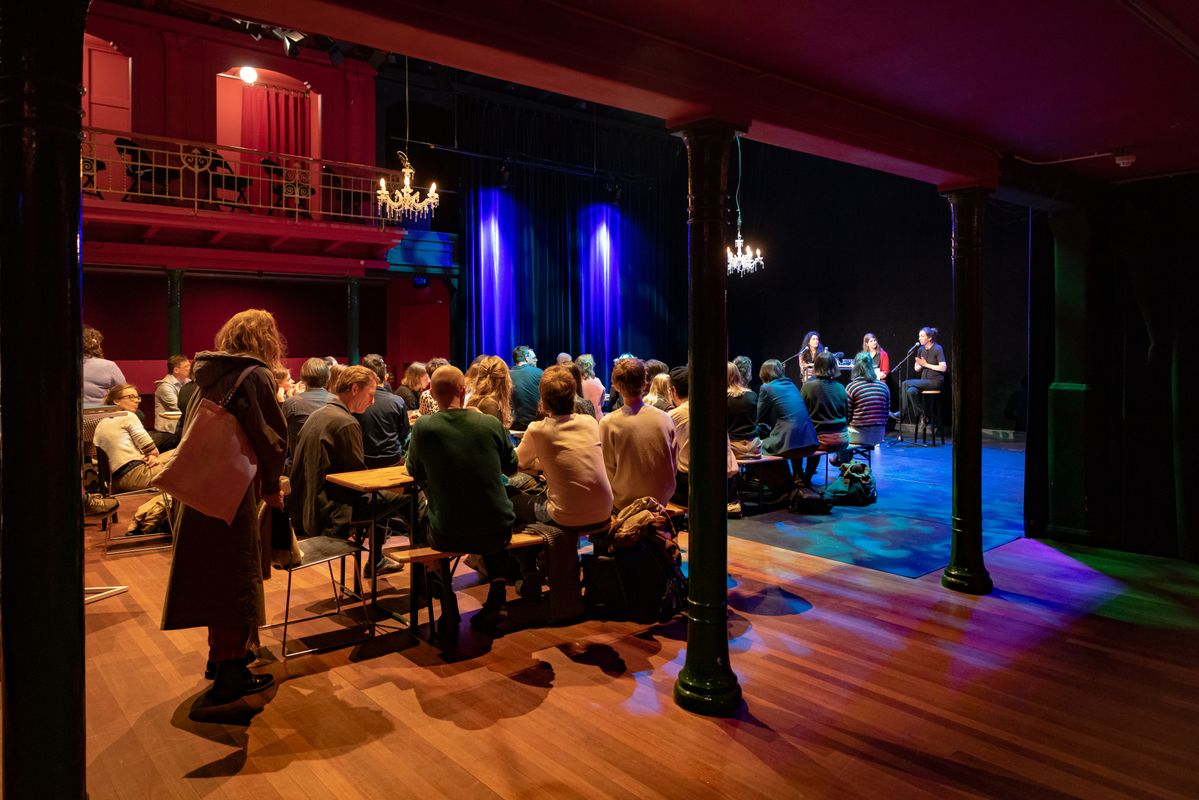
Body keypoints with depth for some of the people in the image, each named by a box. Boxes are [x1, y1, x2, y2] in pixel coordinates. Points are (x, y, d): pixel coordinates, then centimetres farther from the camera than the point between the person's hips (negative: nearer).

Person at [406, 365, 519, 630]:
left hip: (448, 535, -1)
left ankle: (447, 603, 23)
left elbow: (415, 472, 8)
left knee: (423, 525, 33)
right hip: (498, 532, 1)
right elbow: (511, 467, 11)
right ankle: (497, 585, 17)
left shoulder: (423, 428, -10)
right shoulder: (492, 424, -6)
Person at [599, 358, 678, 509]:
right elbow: (674, 465, 1)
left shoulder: (608, 423, -17)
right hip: (661, 500, 3)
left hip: (624, 502, -3)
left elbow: (608, 470, -8)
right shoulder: (664, 418, -9)